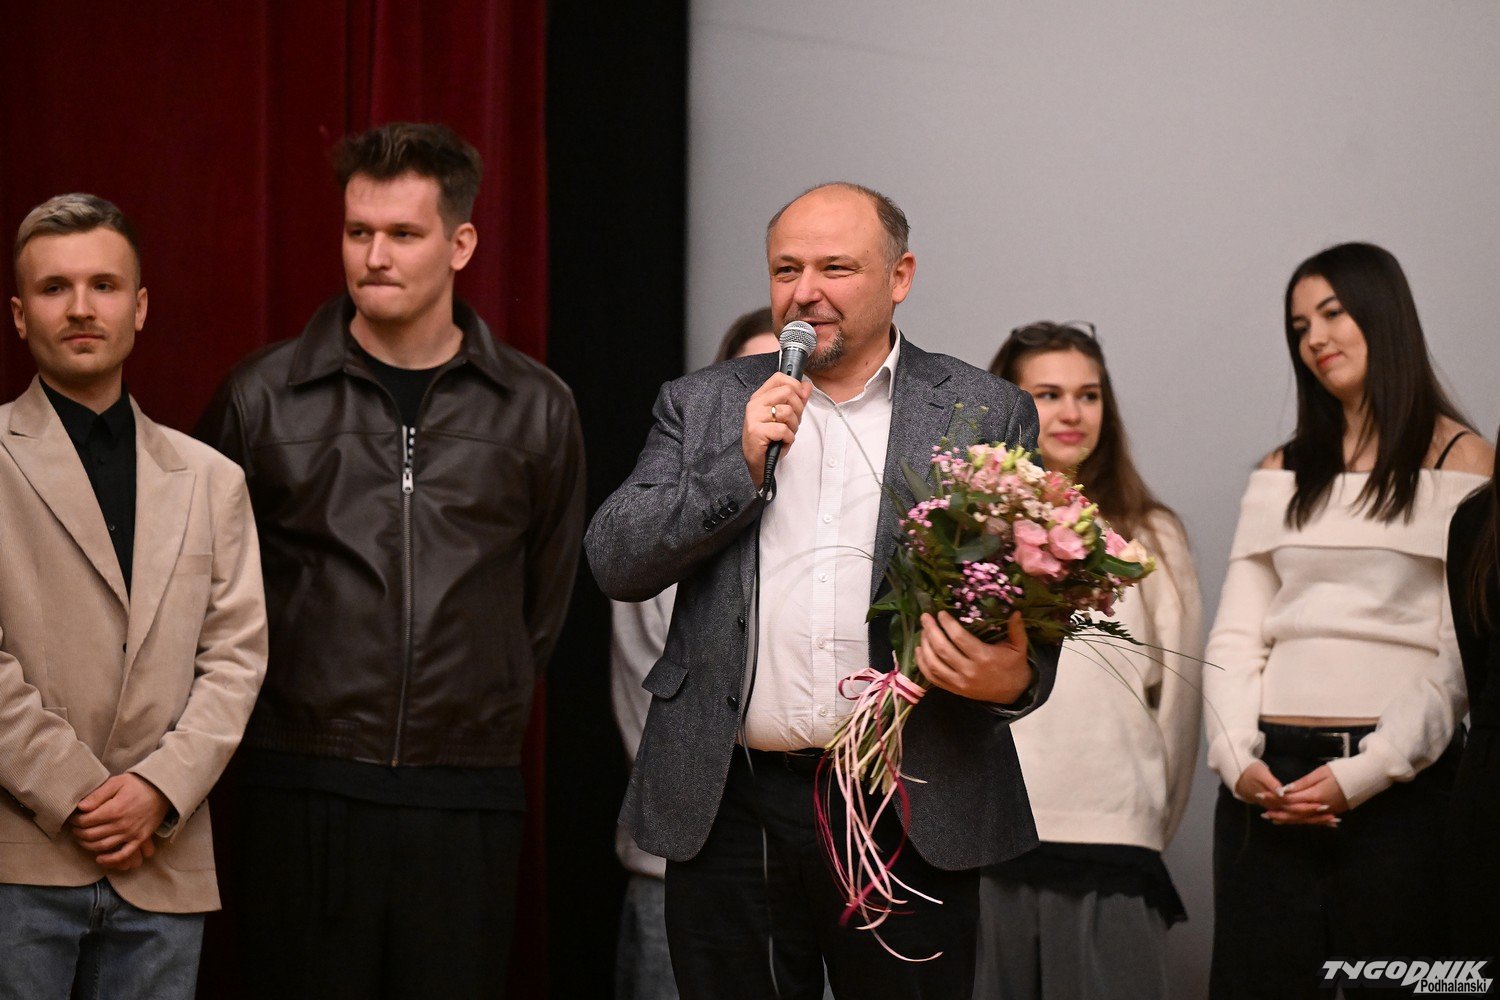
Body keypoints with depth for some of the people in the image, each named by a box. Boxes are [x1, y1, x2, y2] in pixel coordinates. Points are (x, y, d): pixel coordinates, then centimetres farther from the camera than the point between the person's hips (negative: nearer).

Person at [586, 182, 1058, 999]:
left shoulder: (986, 415, 6)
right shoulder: (703, 406, 11)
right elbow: (614, 563, 3)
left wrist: (1015, 677, -17)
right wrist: (741, 464, -9)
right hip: (729, 805, 2)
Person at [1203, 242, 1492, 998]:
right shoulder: (1283, 472, 17)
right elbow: (1235, 637, 11)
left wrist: (1370, 771, -15)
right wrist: (1237, 762, -5)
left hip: (1399, 785, -4)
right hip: (1271, 784, 4)